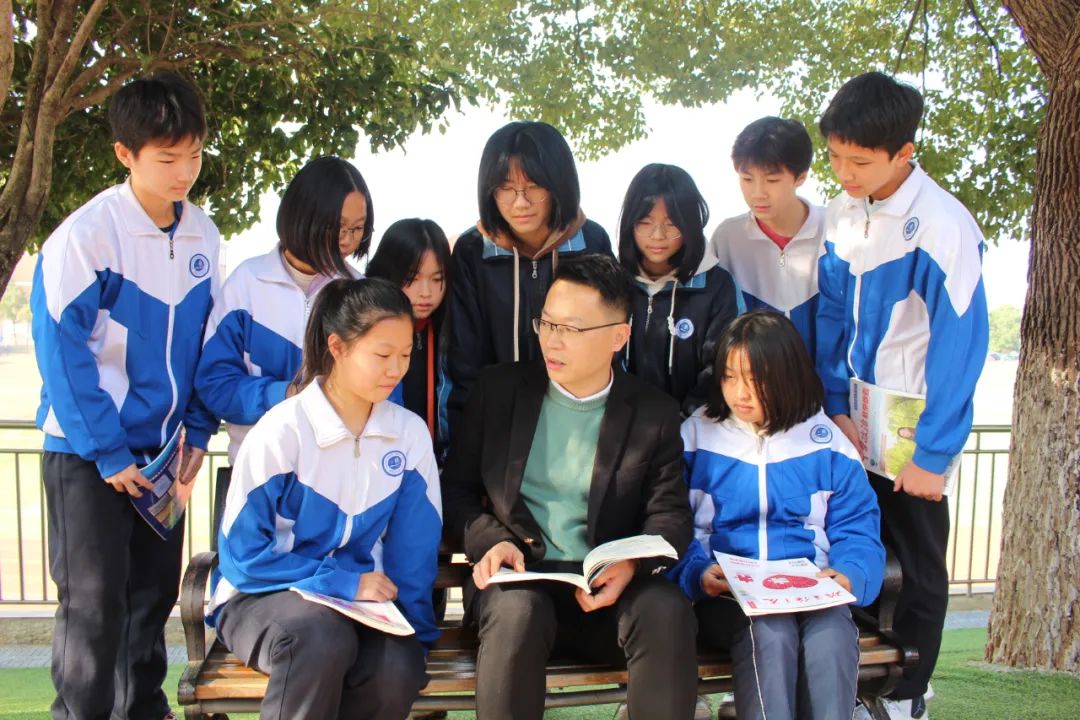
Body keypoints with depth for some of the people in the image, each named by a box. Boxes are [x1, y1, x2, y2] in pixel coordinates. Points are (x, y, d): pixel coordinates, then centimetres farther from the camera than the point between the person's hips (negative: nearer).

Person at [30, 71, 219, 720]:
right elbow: (60, 350, -15)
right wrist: (106, 453, -14)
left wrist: (199, 431, 3)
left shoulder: (203, 235, 2)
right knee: (94, 601, -2)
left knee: (154, 593, 14)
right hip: (86, 450, -5)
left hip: (160, 447, 5)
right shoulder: (85, 236, -15)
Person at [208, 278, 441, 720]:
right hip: (263, 597, -3)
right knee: (321, 637, -36)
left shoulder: (410, 434, -3)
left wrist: (411, 631, -6)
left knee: (398, 668, -28)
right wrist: (342, 582, -18)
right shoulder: (281, 431, -15)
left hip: (361, 597, 3)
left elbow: (412, 553, 3)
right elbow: (242, 554, -12)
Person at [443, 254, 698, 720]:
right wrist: (488, 540, -12)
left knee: (667, 611, -31)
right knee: (518, 610, -35)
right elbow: (455, 487, 9)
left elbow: (670, 515, 3)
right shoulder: (498, 389, 7)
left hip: (608, 586, 0)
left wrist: (633, 563, -19)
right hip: (516, 576, 0)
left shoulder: (654, 414, 6)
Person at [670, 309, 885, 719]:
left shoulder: (826, 443, 10)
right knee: (769, 633, -33)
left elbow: (856, 528, 9)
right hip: (727, 596, -1)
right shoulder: (695, 439, 5)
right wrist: (698, 573, -18)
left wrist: (851, 574, -12)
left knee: (832, 636, -31)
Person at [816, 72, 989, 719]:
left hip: (911, 438, -5)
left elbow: (961, 345, -17)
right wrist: (835, 407, -1)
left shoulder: (943, 225, -18)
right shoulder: (843, 214, 1)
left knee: (919, 570, 8)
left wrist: (931, 454, -15)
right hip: (852, 425, 6)